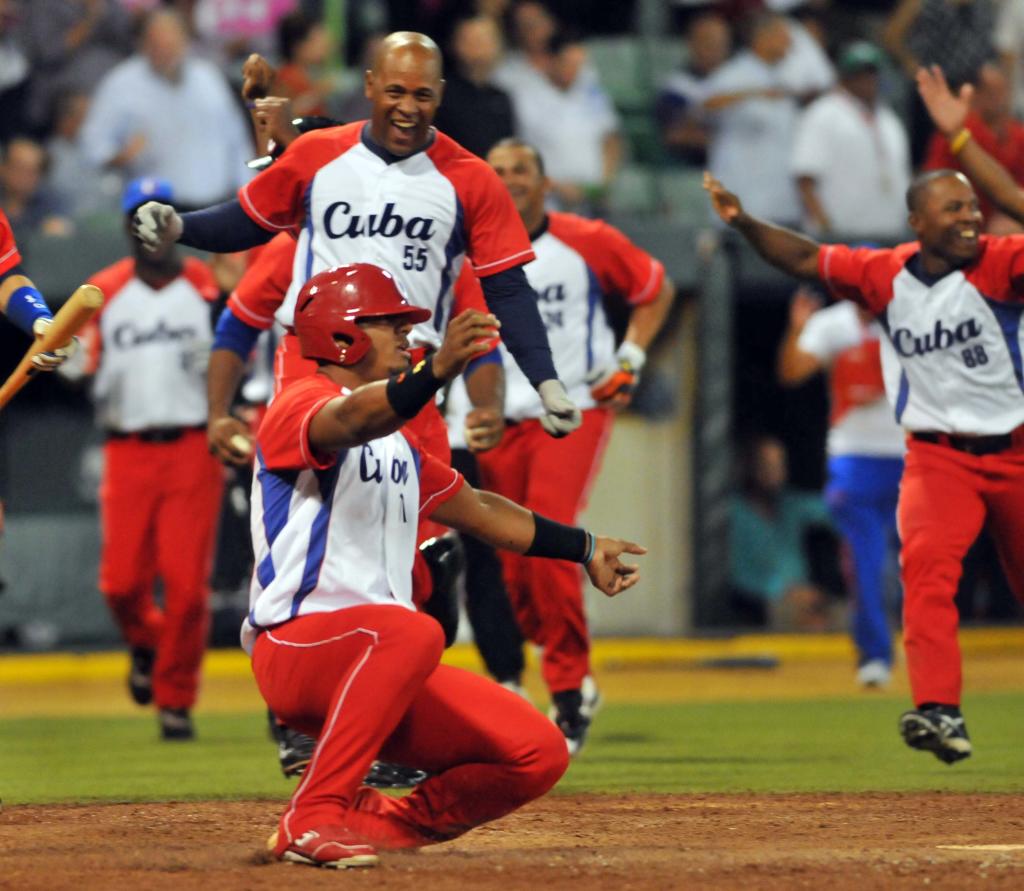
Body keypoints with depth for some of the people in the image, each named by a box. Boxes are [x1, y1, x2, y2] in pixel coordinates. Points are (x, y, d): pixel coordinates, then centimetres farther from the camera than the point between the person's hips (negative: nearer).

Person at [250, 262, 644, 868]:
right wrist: (435, 373, -50)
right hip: (296, 648, -8)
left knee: (539, 752, -3)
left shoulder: (398, 441, 23)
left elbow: (476, 509, 35)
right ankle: (313, 819, -35)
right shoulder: (301, 407, -6)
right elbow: (351, 421, -31)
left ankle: (387, 823, 11)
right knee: (411, 631, -40)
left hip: (379, 667, 8)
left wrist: (584, 548, 38)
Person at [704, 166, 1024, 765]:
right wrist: (744, 222, -5)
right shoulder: (886, 275, -1)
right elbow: (805, 258, 9)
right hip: (938, 457, 1)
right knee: (927, 565, -23)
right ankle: (940, 713, -32)